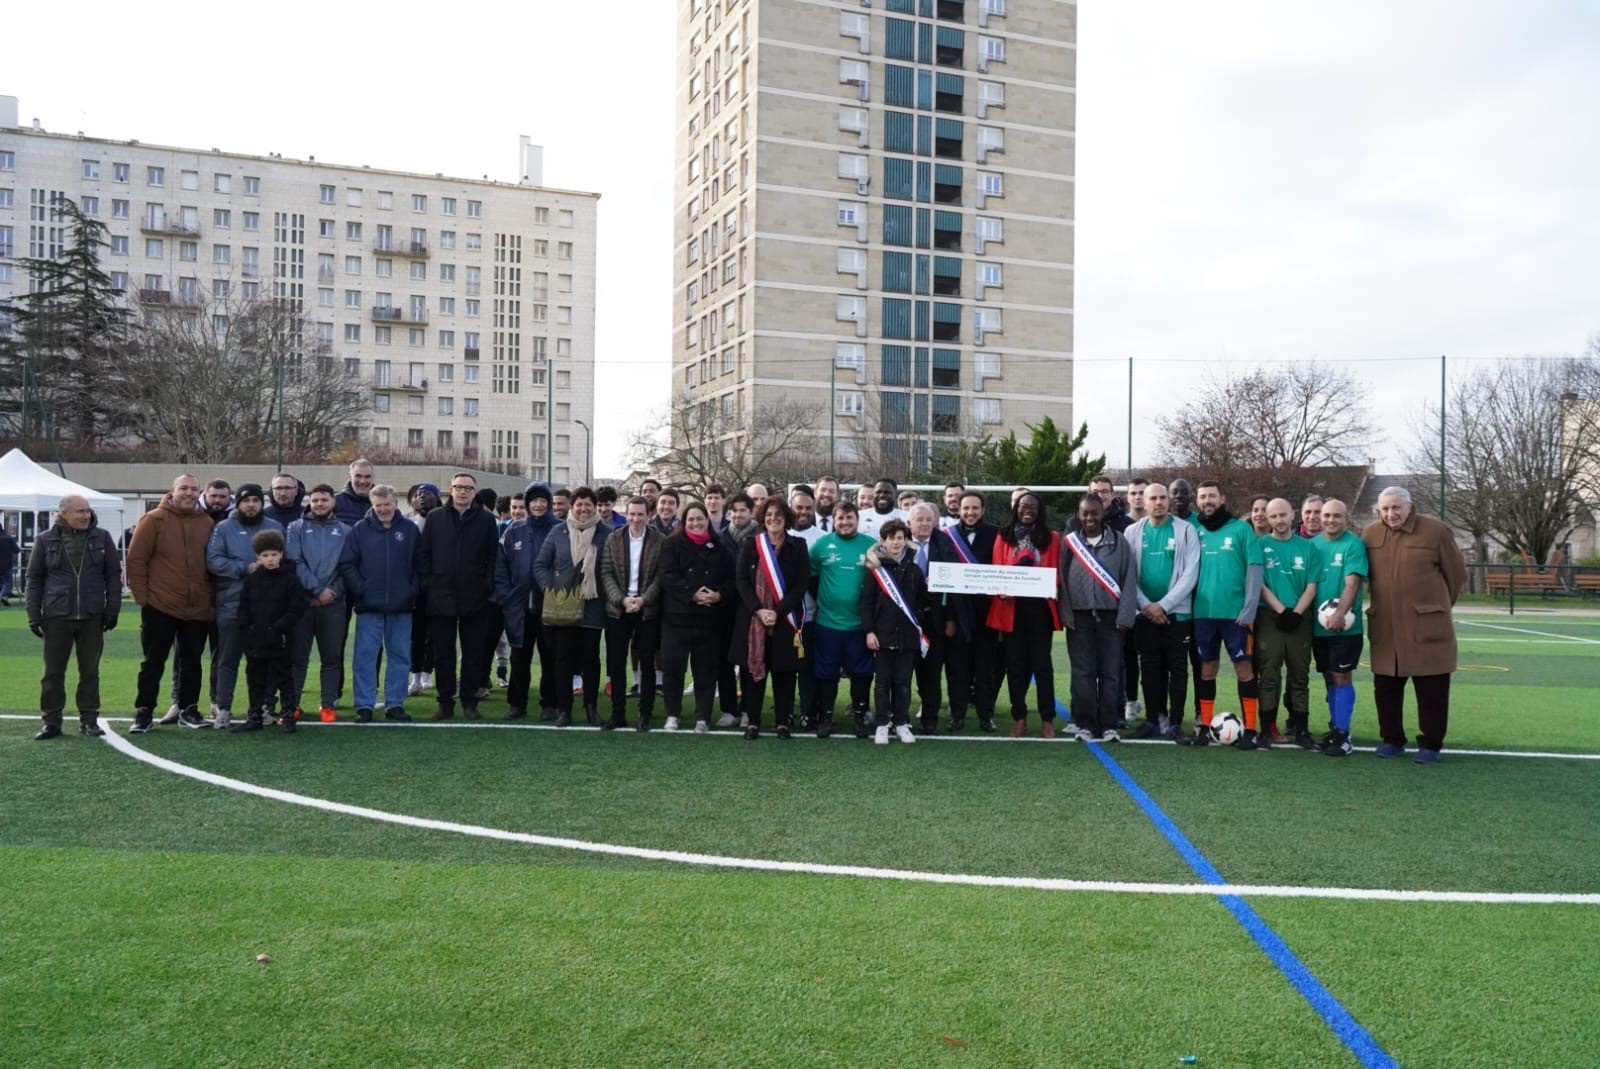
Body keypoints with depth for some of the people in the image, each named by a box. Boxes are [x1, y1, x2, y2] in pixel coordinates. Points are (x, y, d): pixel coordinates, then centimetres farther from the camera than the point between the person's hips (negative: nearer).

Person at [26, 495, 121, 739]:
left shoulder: (102, 538, 4)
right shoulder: (46, 541, 3)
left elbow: (113, 575, 5)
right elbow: (34, 579, 6)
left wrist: (112, 610, 0)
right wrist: (34, 614, 1)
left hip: (92, 617, 0)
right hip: (56, 617, 0)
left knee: (90, 671, 7)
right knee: (53, 672, 5)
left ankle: (89, 719, 15)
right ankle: (52, 721, 14)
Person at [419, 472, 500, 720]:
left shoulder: (486, 520, 4)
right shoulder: (434, 518, 8)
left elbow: (492, 557, 3)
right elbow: (423, 554, 8)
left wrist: (487, 587, -5)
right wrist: (427, 585, 0)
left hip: (474, 599, -1)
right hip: (440, 598, 1)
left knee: (473, 654, 5)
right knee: (442, 654, 6)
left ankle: (469, 702, 13)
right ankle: (445, 702, 14)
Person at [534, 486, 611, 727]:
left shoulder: (606, 534, 1)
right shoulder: (558, 533, 4)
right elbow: (540, 565, 8)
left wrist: (609, 595, -5)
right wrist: (550, 590, -2)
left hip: (592, 609, -1)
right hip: (562, 609, 1)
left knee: (590, 658, 6)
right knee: (564, 658, 4)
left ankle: (591, 708, 16)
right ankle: (563, 709, 10)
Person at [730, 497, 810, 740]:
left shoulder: (797, 547, 3)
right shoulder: (750, 544, 5)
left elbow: (802, 584, -3)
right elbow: (741, 581, 0)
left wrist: (778, 612, -14)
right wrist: (758, 610, -13)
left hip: (785, 619, -1)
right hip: (752, 617, 1)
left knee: (784, 671, 3)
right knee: (752, 668, 2)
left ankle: (783, 722, 13)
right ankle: (752, 720, 12)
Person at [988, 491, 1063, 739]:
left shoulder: (1052, 538, 7)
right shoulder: (1004, 537, 10)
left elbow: (1056, 574, 5)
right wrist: (1002, 591, -14)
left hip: (1040, 607, -1)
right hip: (1012, 608, 1)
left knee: (1042, 663, -1)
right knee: (1015, 663, 4)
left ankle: (1047, 719, 5)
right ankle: (1019, 718, 11)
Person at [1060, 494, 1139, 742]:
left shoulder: (1119, 541, 4)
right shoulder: (1069, 542, 6)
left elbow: (1129, 580, 1)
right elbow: (1062, 580, 5)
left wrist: (1125, 616, -6)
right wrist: (1066, 614, -3)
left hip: (1110, 616, 0)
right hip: (1079, 616, 1)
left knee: (1111, 672, 2)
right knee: (1083, 673, 2)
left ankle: (1109, 725, 8)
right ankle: (1086, 725, 7)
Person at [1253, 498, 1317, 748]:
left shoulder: (1306, 547, 7)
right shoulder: (1261, 546, 2)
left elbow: (1312, 585, 3)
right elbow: (1259, 584, -3)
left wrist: (1296, 612, -10)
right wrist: (1281, 610, -11)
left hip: (1300, 618, 2)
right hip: (1269, 617, -2)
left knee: (1300, 675, 6)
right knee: (1269, 675, -4)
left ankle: (1300, 728, 13)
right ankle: (1267, 729, -2)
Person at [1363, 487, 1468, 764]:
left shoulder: (1435, 531, -5)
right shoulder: (1370, 534, 5)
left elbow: (1457, 573, 5)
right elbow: (1364, 574, 17)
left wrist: (1439, 605, 13)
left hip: (1427, 625, -3)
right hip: (1385, 627, 3)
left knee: (1431, 690, 2)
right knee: (1385, 687, 9)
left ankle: (1430, 744, 13)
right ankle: (1392, 739, 22)